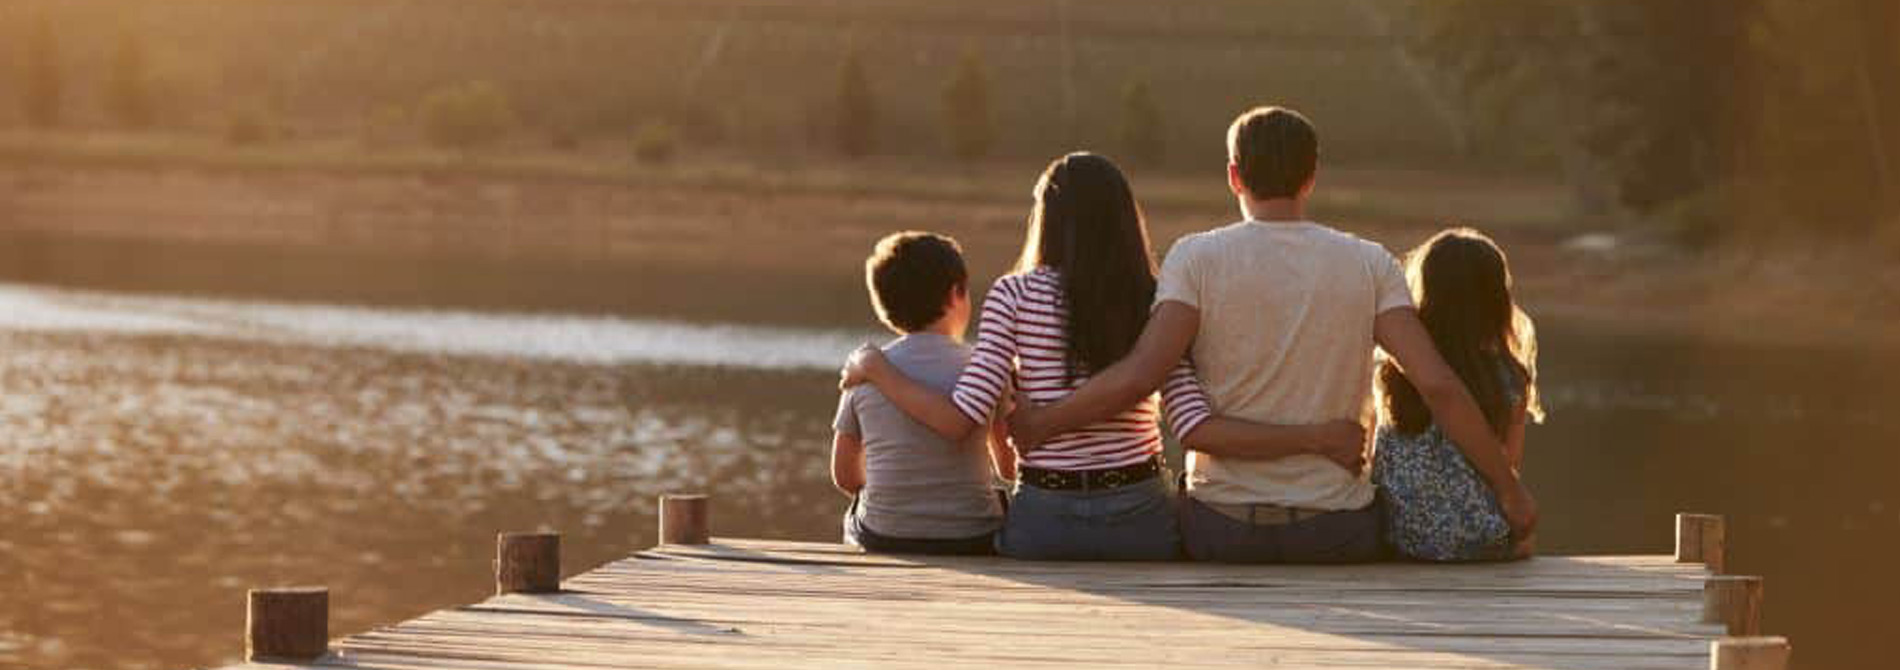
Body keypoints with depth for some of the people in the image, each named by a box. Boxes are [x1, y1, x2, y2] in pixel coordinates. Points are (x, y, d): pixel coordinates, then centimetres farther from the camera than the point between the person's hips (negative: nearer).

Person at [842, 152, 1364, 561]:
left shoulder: (1016, 296, -5)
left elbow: (960, 419, -10)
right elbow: (1196, 430, -11)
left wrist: (874, 369, 4)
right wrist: (1319, 438, -7)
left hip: (1043, 522, -2)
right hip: (1141, 519, 2)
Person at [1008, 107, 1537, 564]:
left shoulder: (1198, 258, -4)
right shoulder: (1368, 264, 0)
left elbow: (1138, 376, -15)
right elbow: (1437, 385, -7)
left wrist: (1041, 422, -4)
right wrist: (1508, 487, -1)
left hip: (1224, 527, -1)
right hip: (1337, 530, 1)